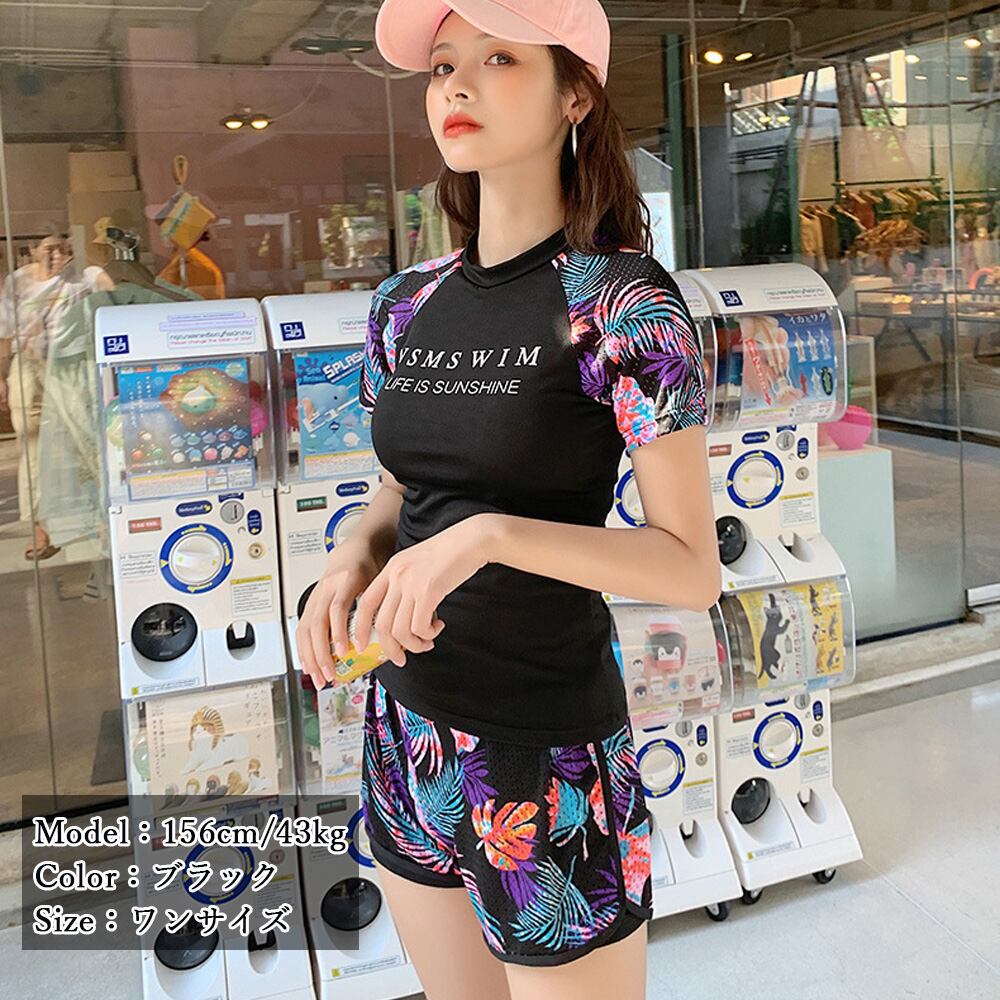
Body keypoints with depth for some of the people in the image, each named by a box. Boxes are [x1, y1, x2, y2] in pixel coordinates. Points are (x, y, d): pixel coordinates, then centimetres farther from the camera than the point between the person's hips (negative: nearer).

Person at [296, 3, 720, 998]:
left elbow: (692, 568, -15)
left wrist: (491, 533, -26)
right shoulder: (407, 303, 3)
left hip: (545, 755, -6)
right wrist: (352, 557, -6)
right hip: (406, 727, 6)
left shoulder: (621, 298, -14)